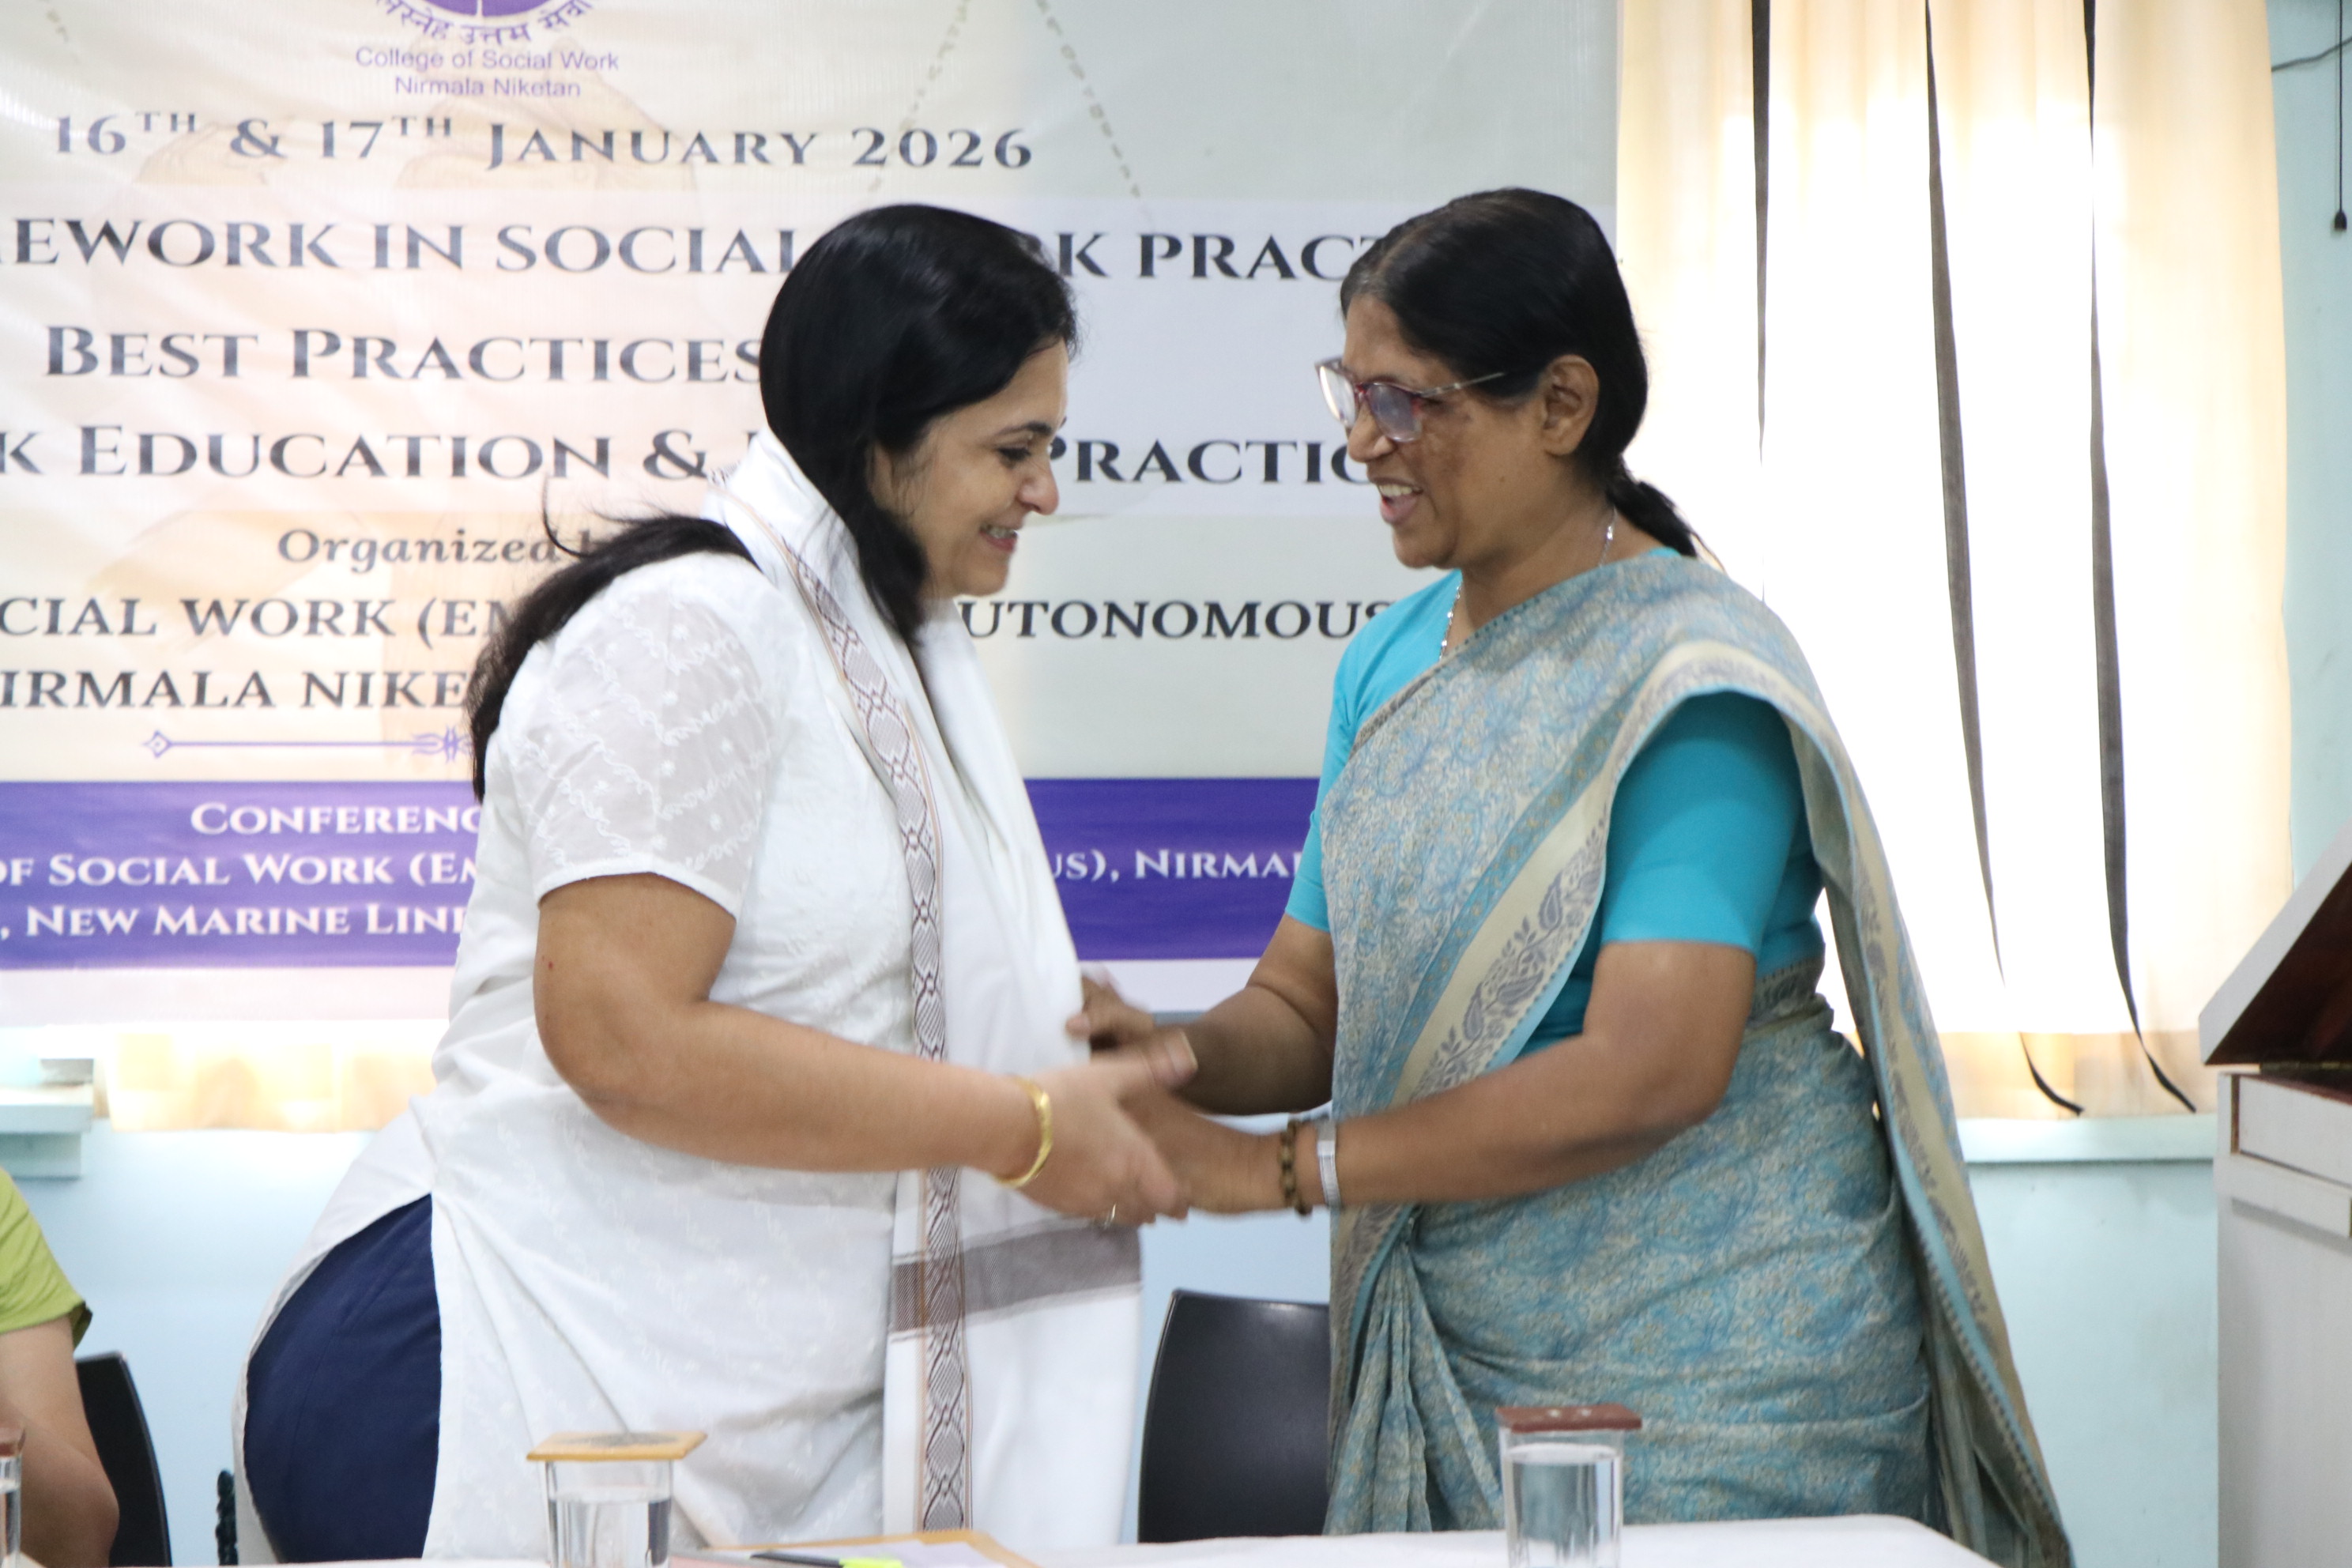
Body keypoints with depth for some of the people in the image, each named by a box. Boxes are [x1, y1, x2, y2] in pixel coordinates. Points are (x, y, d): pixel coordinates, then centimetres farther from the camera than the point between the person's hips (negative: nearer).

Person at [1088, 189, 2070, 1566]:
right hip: (1454, 1347, 7)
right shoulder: (1391, 663, 10)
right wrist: (1173, 1055, -13)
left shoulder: (1691, 674, -15)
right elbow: (1306, 1001, 10)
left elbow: (1652, 1069, -25)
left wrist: (1277, 1166, -24)